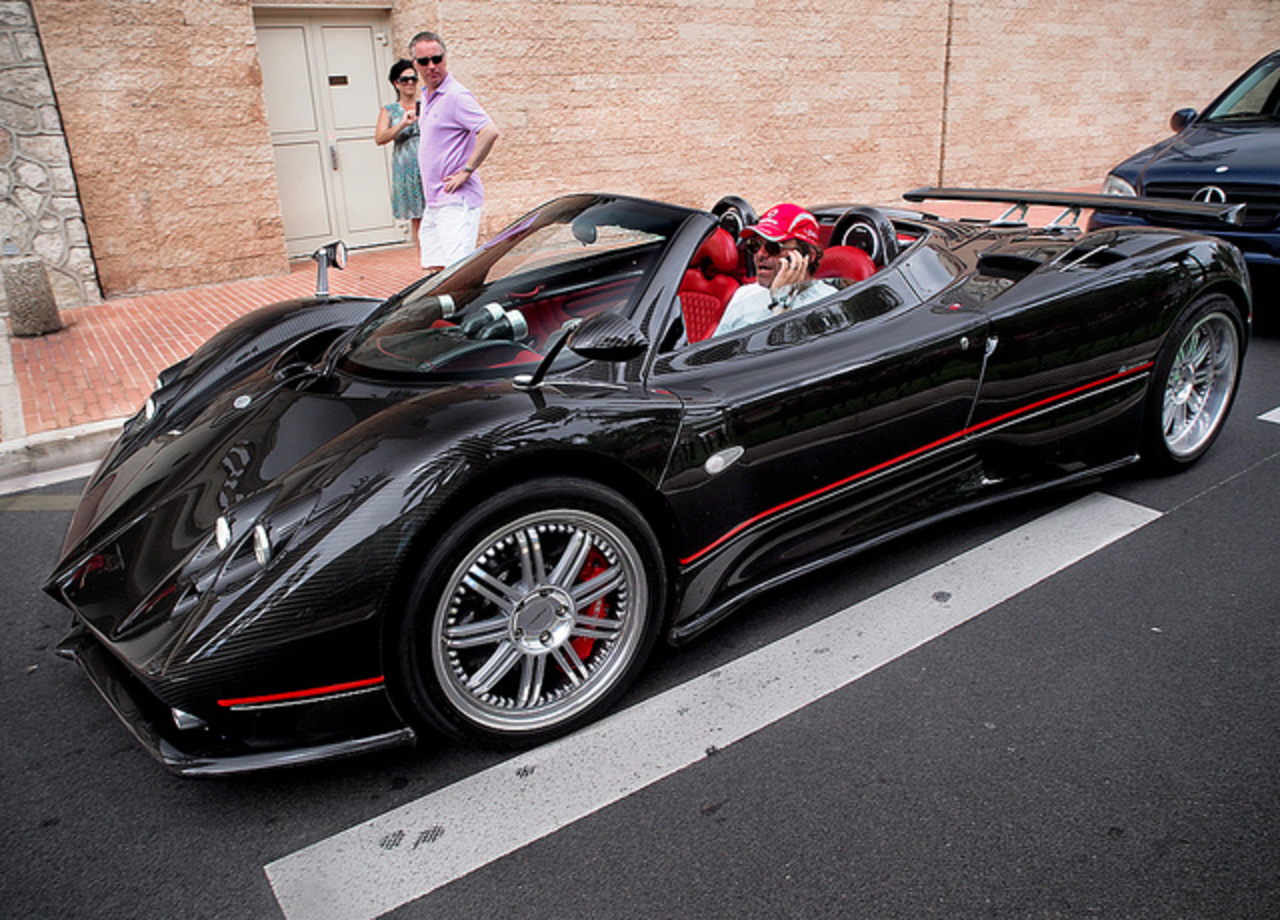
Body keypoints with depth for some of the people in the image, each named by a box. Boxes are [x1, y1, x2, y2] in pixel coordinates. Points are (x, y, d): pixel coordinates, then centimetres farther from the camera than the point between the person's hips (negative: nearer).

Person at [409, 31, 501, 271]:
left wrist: (466, 172, -20)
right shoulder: (427, 96, 17)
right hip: (433, 202, 10)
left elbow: (490, 132, -24)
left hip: (456, 200, -10)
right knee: (434, 268, 10)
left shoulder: (456, 95, -12)